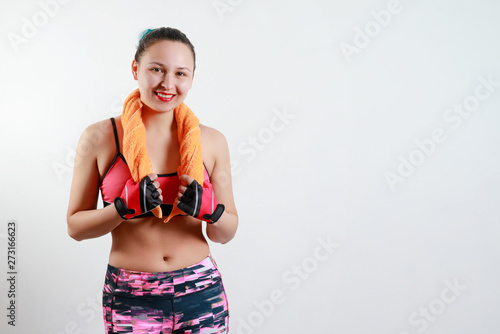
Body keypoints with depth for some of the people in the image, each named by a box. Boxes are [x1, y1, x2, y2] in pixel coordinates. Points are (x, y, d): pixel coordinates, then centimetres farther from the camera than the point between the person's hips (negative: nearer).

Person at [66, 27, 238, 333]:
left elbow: (226, 234, 5)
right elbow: (75, 226, -1)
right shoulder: (99, 138, -5)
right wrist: (125, 206, -18)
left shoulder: (211, 141, -1)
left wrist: (210, 209, -16)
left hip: (201, 294, 2)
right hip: (130, 301, -1)